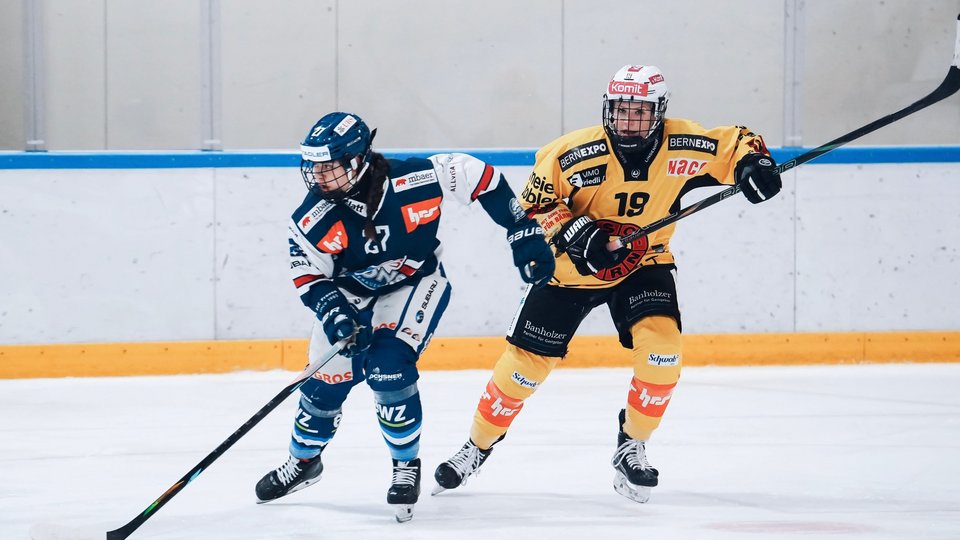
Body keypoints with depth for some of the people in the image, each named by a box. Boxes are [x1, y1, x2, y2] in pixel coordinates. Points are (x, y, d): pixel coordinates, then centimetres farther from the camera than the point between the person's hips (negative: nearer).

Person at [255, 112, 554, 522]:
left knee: (388, 368, -22)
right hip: (349, 293, 3)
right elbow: (309, 276, -12)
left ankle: (407, 465, 0)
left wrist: (523, 231, -14)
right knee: (327, 380, 4)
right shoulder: (314, 217, -22)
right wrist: (334, 312, -32)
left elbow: (478, 176, -17)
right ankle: (304, 461, 33)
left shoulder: (414, 179, -30)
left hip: (417, 284, -3)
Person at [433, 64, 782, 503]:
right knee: (527, 360, 0)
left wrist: (753, 162, -27)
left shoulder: (680, 147, -18)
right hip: (570, 268, -1)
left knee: (661, 345, -22)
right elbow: (534, 203, -15)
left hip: (643, 265, 1)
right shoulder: (574, 153, -23)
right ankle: (478, 446, 22)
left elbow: (733, 143, -5)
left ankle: (632, 445, -1)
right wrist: (573, 233, -29)